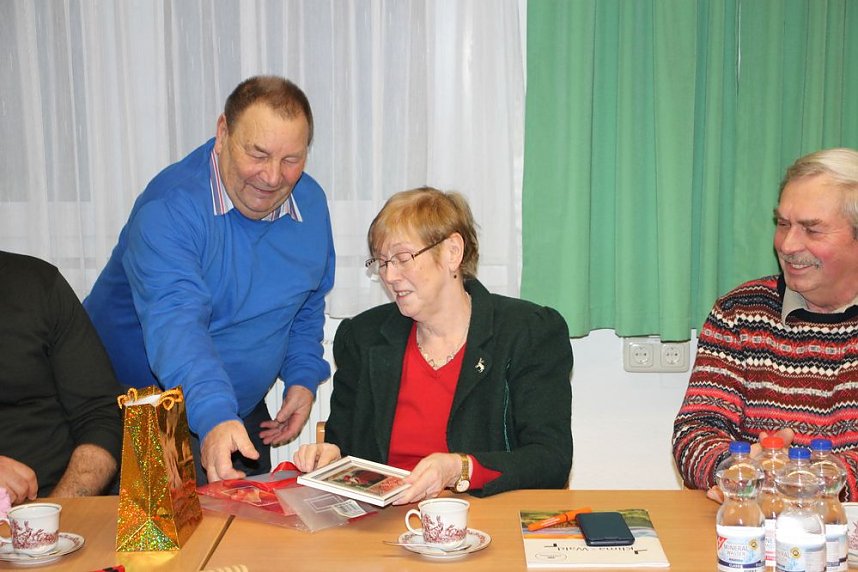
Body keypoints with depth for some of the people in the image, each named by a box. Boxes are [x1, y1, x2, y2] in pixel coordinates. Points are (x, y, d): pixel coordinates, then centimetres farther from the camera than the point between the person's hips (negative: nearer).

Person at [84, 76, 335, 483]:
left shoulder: (311, 204, -3)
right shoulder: (170, 208, -26)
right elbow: (174, 323, -40)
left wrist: (302, 378, 0)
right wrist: (214, 418, -53)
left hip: (244, 413, 6)